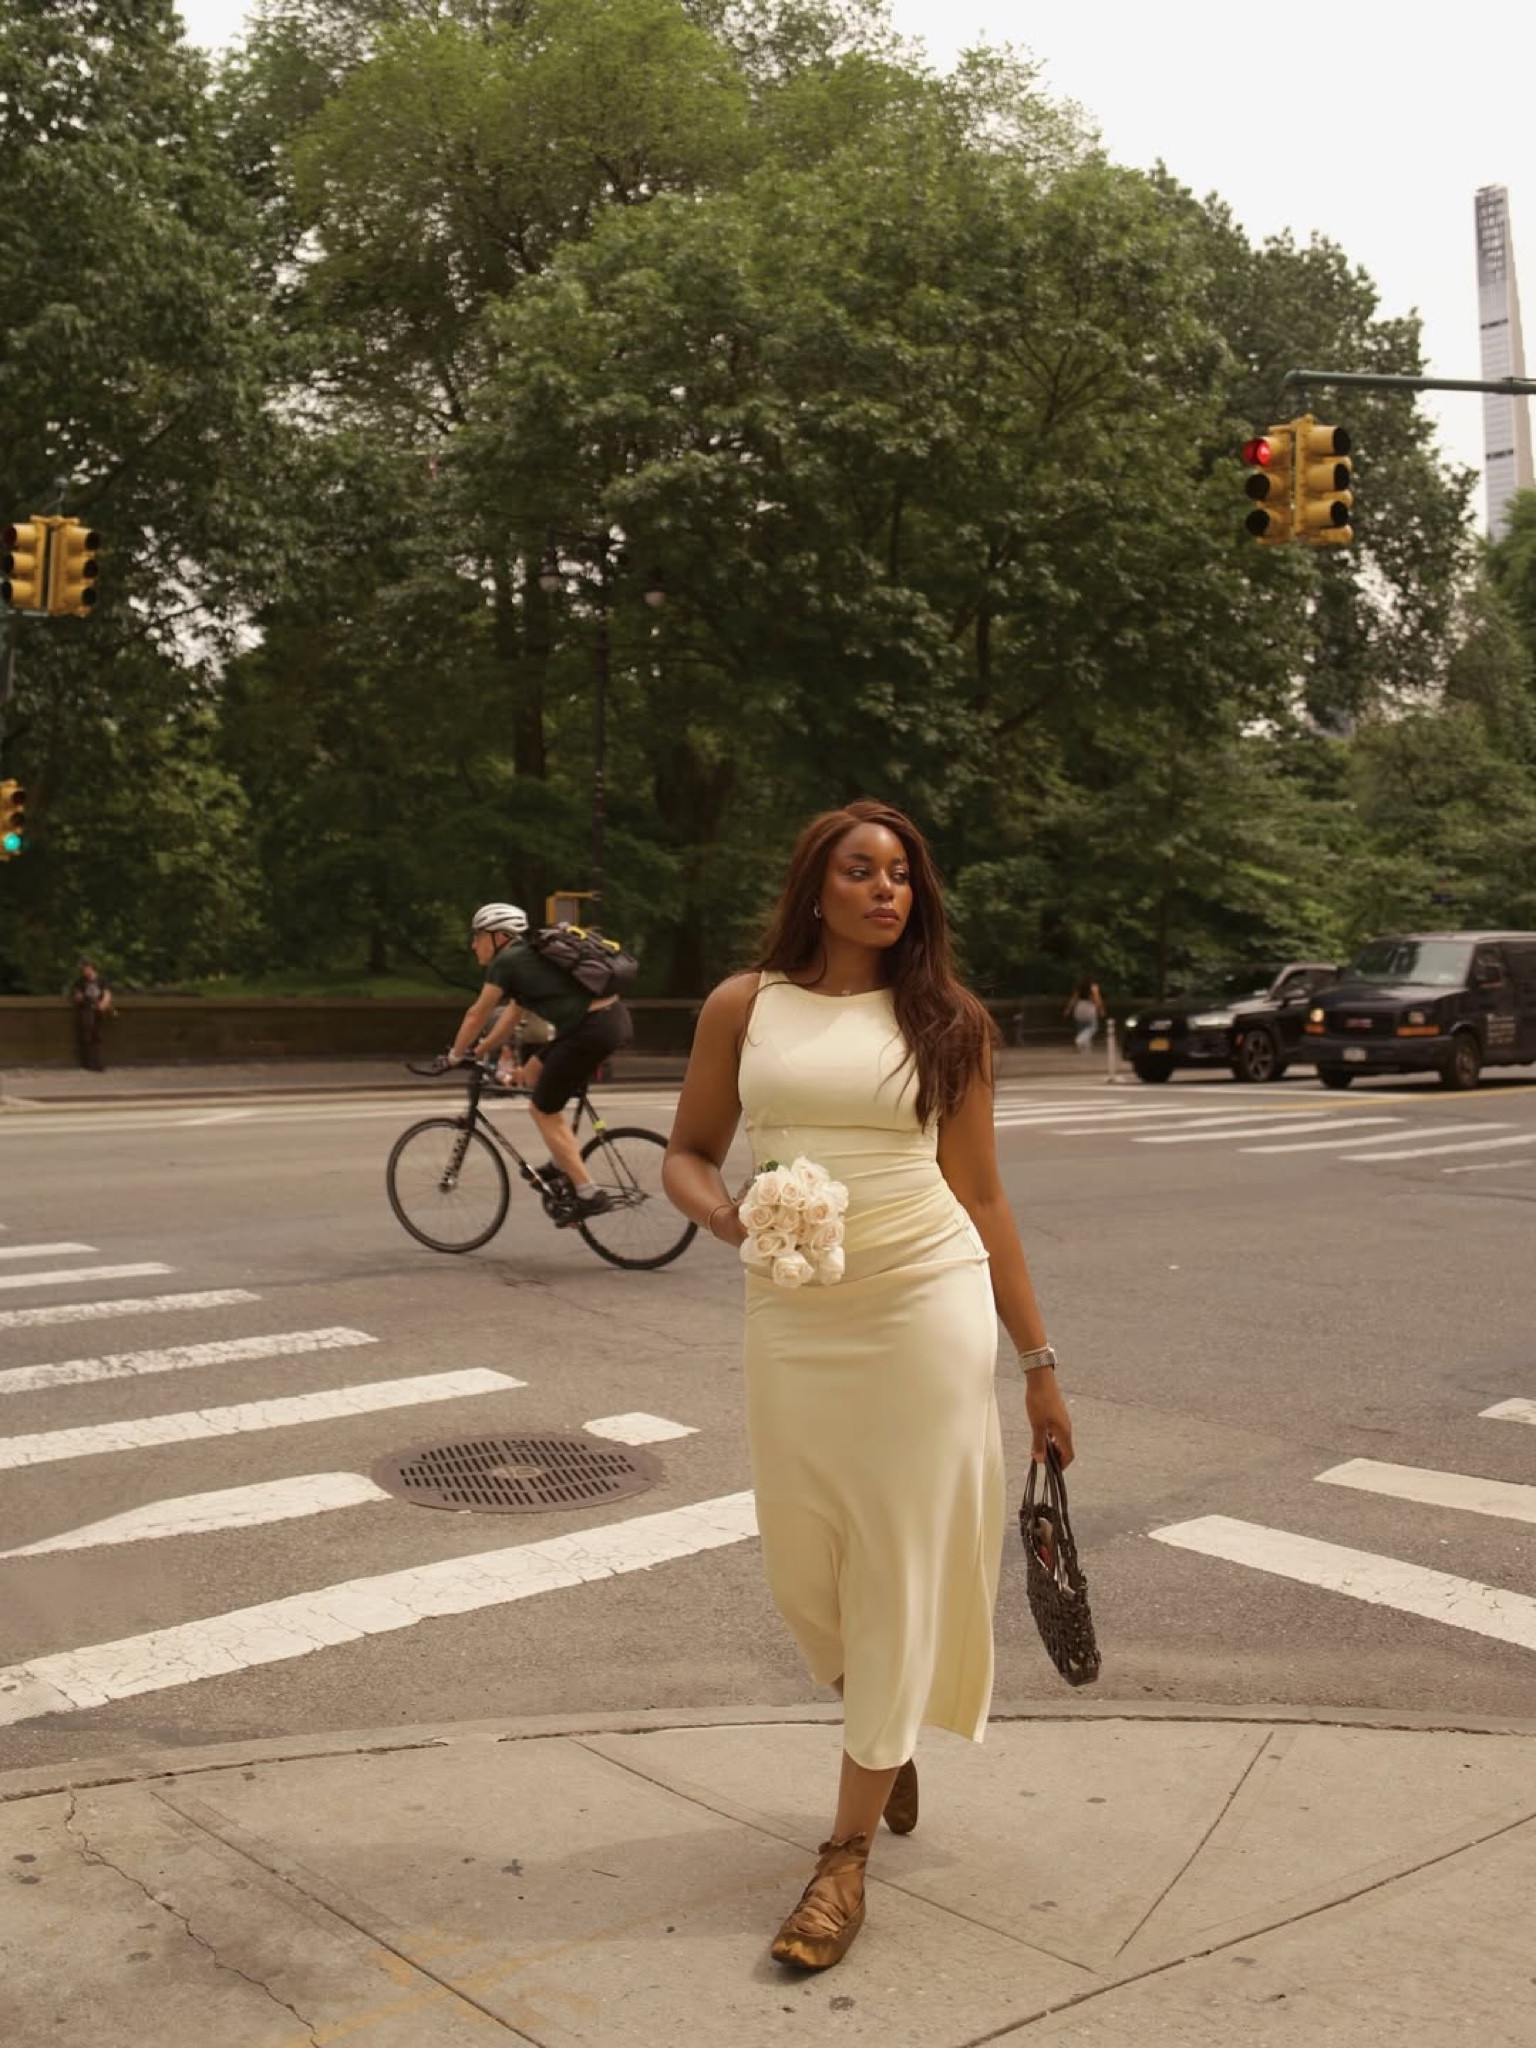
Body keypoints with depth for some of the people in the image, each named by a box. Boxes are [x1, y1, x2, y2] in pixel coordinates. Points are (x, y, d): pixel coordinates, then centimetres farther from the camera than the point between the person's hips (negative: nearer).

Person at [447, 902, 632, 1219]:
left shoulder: (506, 962, -1)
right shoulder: (529, 957, 25)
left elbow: (477, 1015, 5)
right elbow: (512, 1016, 32)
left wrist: (455, 1056, 18)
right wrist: (479, 1050, 35)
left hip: (592, 1029, -9)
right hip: (616, 1018, 9)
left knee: (543, 1111, 4)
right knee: (533, 1071, 23)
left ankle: (590, 1195, 1)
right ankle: (564, 1163, 24)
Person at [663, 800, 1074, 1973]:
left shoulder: (946, 1019, 1)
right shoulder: (744, 1007, 3)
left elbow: (980, 1193, 4)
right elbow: (687, 1155, 9)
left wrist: (1038, 1359, 5)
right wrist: (727, 1216, -15)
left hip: (930, 1308, -2)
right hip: (796, 1317, 2)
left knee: (904, 1565, 2)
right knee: (804, 1568, 10)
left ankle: (848, 1855, 15)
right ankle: (887, 1733, 43)